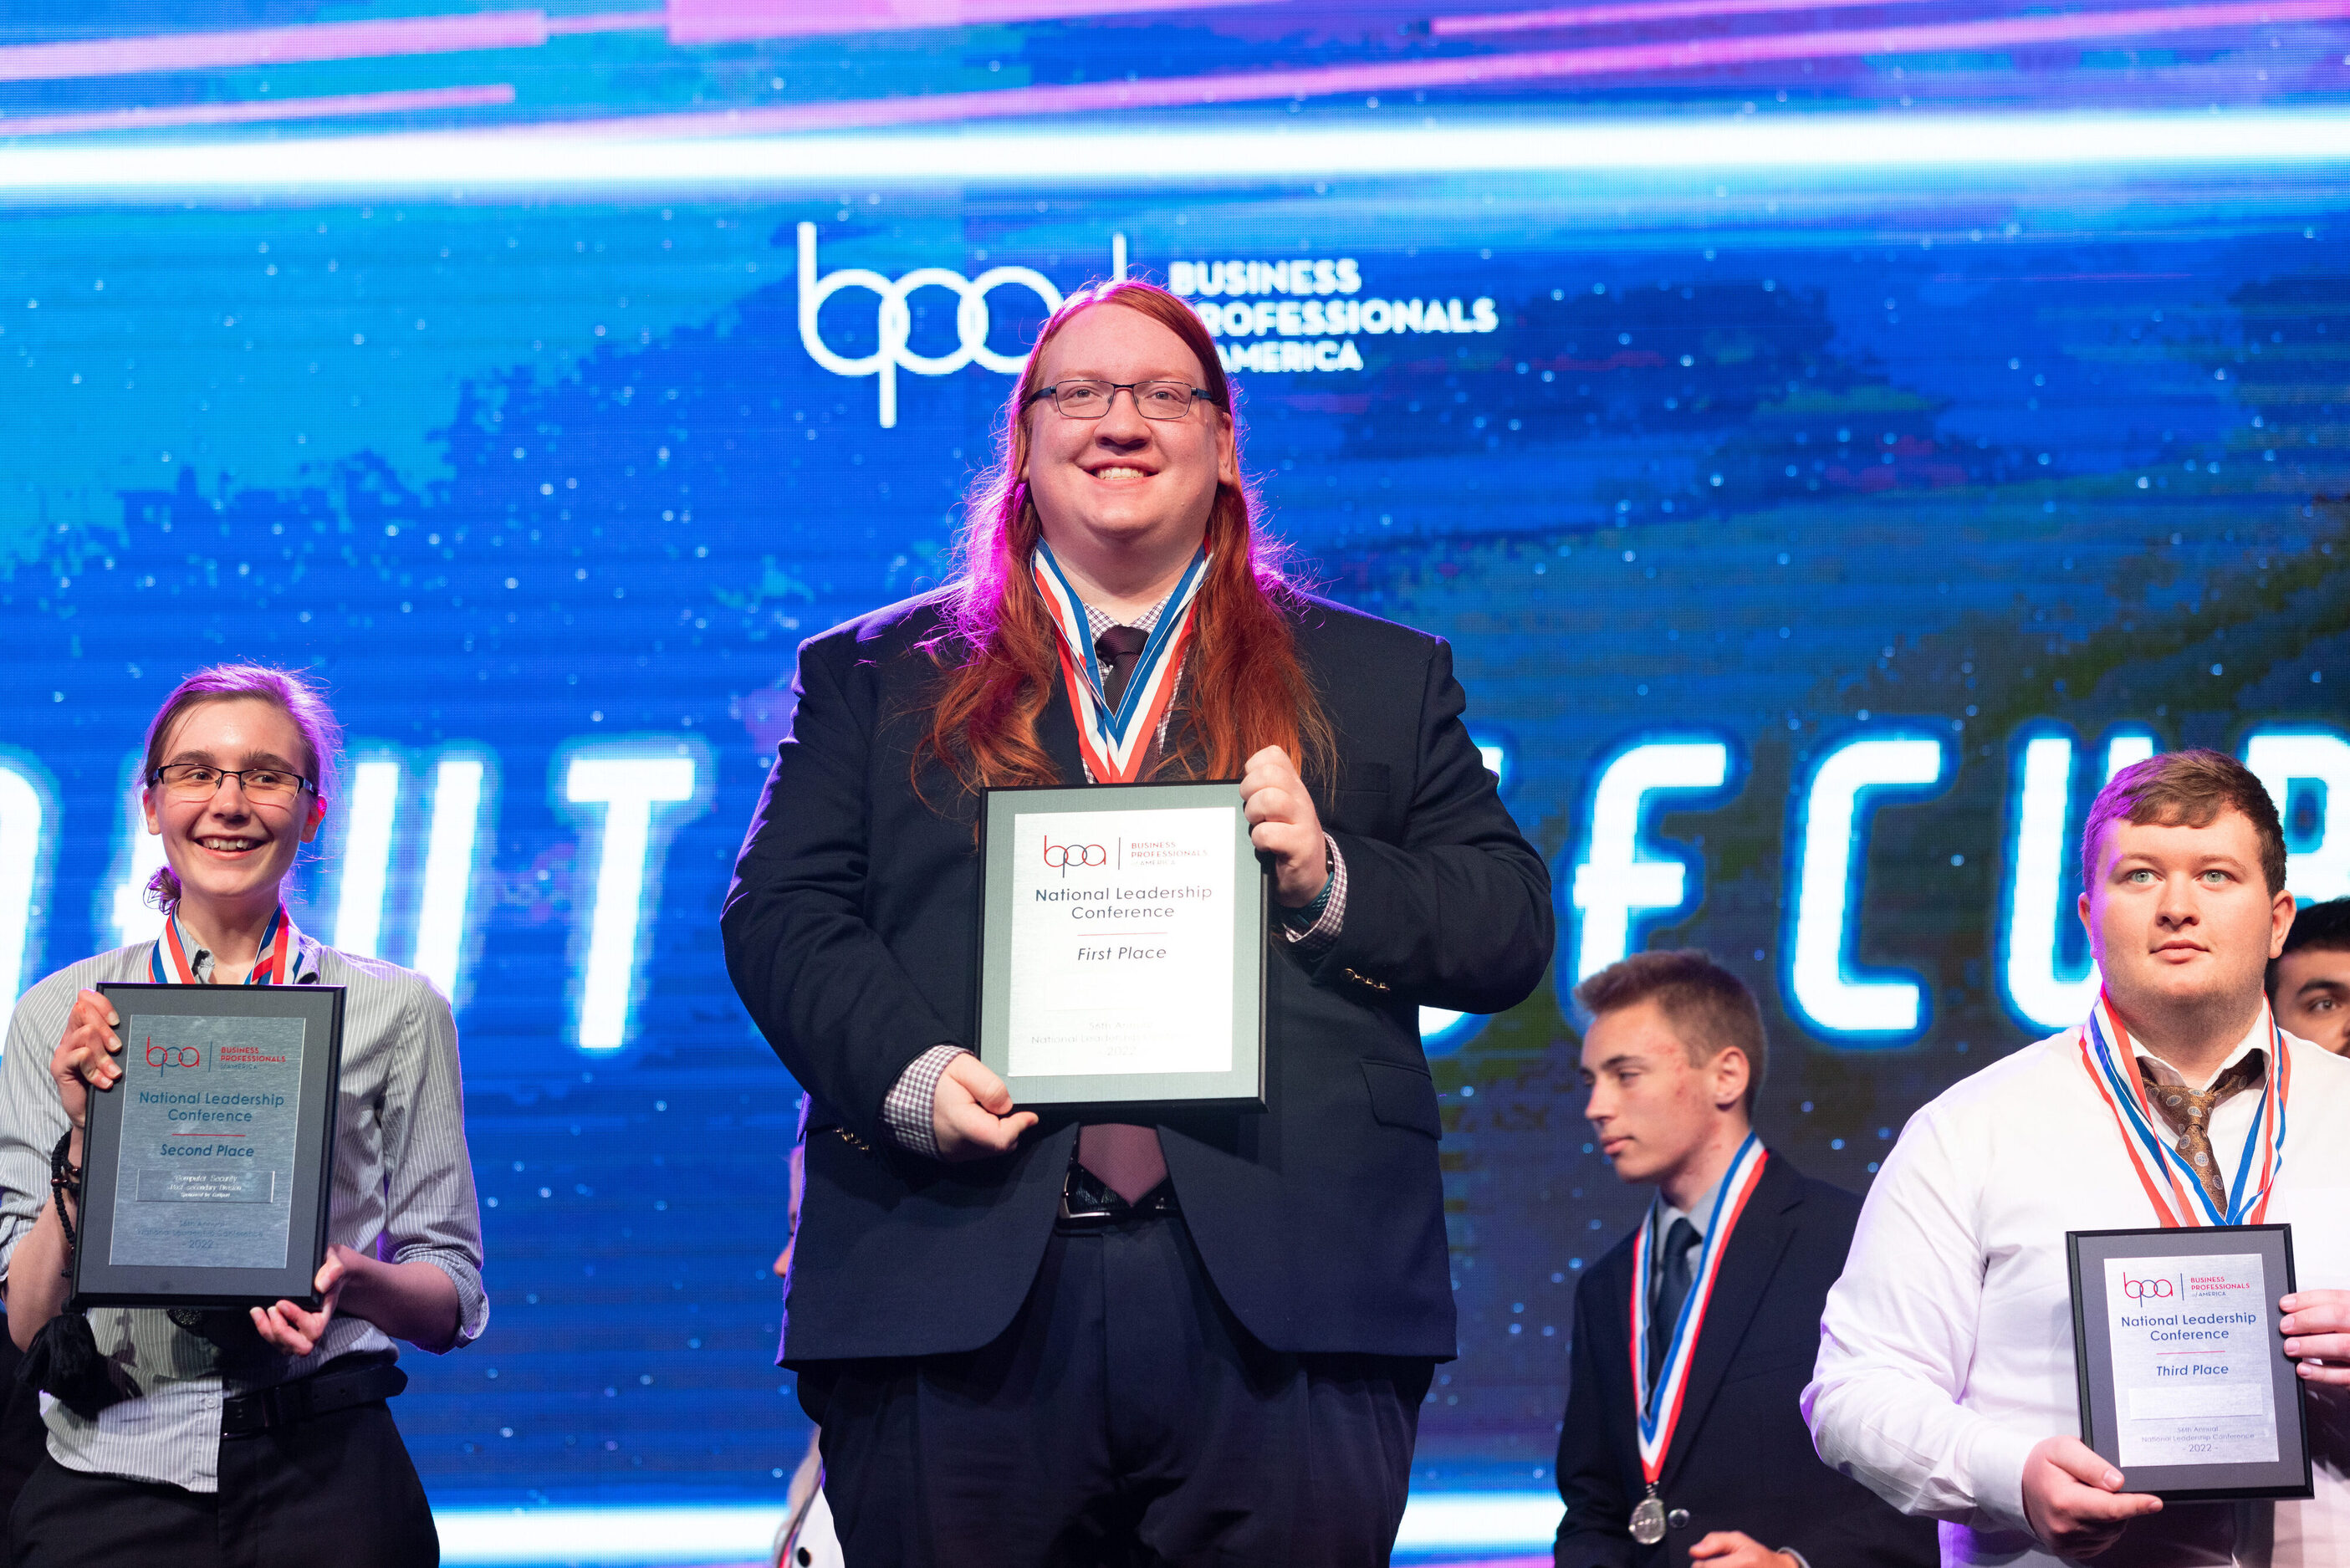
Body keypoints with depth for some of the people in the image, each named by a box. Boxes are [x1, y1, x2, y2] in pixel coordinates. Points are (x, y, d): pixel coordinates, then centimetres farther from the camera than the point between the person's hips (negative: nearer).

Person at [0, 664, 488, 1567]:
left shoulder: (396, 1010, 5)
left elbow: (452, 1303, 7)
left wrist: (351, 1279, -14)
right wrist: (84, 1142, -12)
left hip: (325, 1489, 0)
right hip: (110, 1483, 1)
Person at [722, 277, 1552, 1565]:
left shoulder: (1385, 682, 18)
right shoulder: (874, 675, 18)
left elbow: (1510, 932, 11)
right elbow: (780, 914, 7)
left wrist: (1331, 878, -7)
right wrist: (906, 1070, -11)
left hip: (1279, 1298, 0)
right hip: (951, 1286, 0)